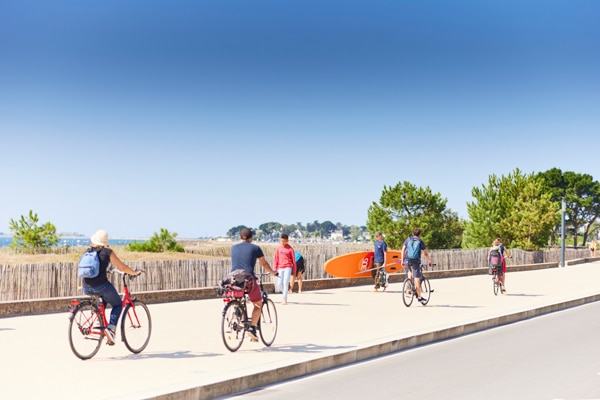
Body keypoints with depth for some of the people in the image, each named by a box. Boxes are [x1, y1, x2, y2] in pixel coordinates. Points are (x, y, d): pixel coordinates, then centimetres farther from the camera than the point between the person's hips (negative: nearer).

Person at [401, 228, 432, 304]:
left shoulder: (408, 240, 9)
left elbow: (403, 250, 7)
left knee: (409, 271, 33)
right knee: (417, 279, -2)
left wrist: (402, 260, 13)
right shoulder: (420, 242, 4)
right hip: (416, 261, -3)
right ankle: (419, 297, -2)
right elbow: (425, 253, 7)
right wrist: (429, 261, 19)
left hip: (407, 260, 3)